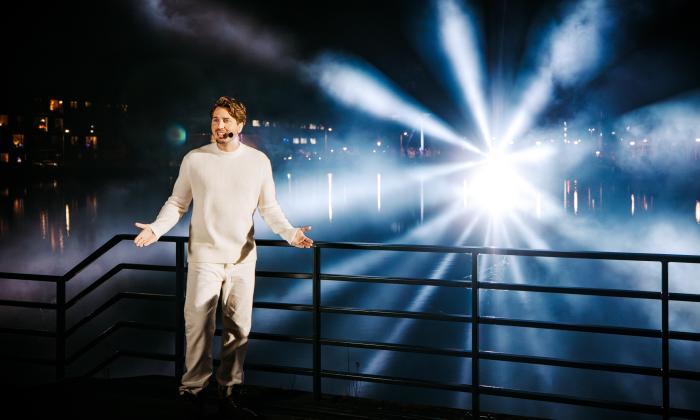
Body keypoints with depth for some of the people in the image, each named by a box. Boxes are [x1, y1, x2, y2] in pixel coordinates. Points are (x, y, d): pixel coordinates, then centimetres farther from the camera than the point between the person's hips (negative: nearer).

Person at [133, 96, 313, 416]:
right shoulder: (194, 159, 0)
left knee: (238, 327, 6)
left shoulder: (258, 161, 3)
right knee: (198, 324, -3)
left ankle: (230, 387, 19)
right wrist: (156, 229, -11)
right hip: (204, 256, -1)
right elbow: (177, 203, 5)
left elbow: (269, 208, 6)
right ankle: (193, 387, 10)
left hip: (242, 258, 2)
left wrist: (290, 233, -10)